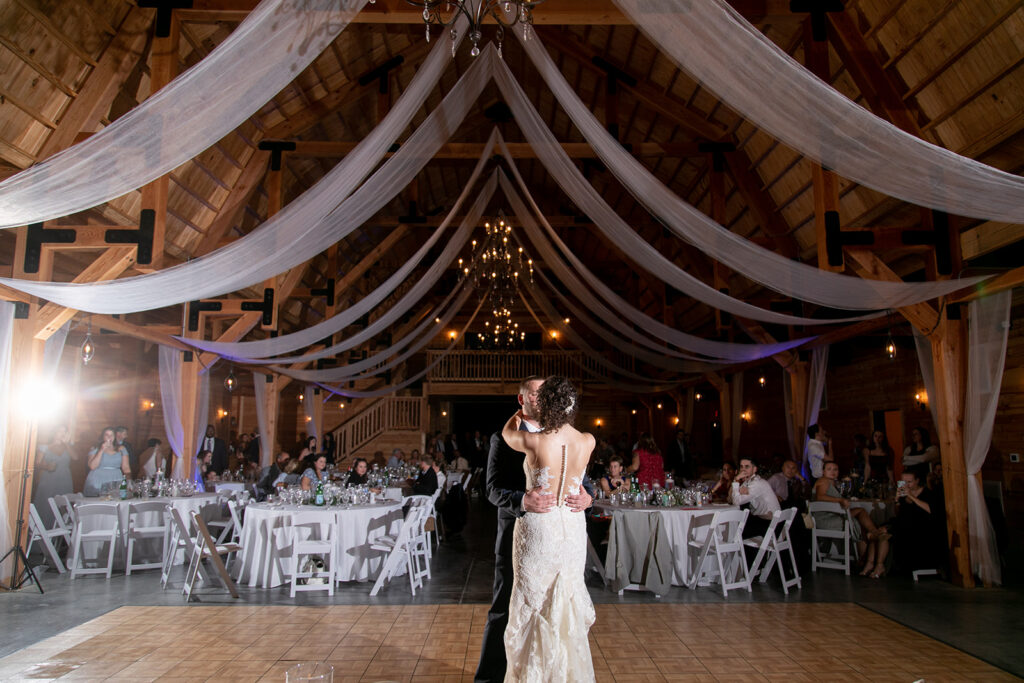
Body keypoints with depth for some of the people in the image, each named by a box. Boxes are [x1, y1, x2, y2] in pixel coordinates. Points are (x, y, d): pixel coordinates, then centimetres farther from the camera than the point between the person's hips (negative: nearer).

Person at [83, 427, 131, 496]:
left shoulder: (121, 449, 12)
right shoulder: (95, 449, 8)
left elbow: (126, 468, 8)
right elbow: (92, 466, -5)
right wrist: (102, 450, -7)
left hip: (116, 483, 1)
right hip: (97, 484, -1)